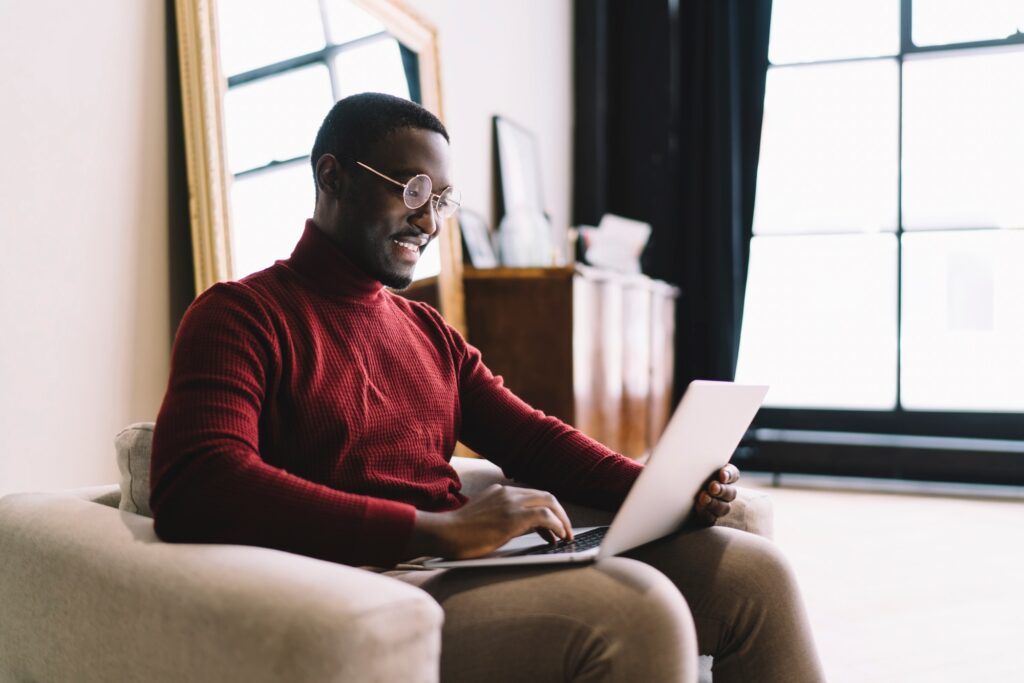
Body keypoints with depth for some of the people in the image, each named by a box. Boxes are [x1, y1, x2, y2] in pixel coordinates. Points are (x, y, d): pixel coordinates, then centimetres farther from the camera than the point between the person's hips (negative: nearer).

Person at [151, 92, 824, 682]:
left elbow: (532, 437, 17)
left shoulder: (430, 331, 22)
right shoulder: (241, 314, -2)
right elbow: (193, 490, -19)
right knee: (637, 608, -30)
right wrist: (441, 527, -27)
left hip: (475, 568, 8)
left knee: (754, 572, -6)